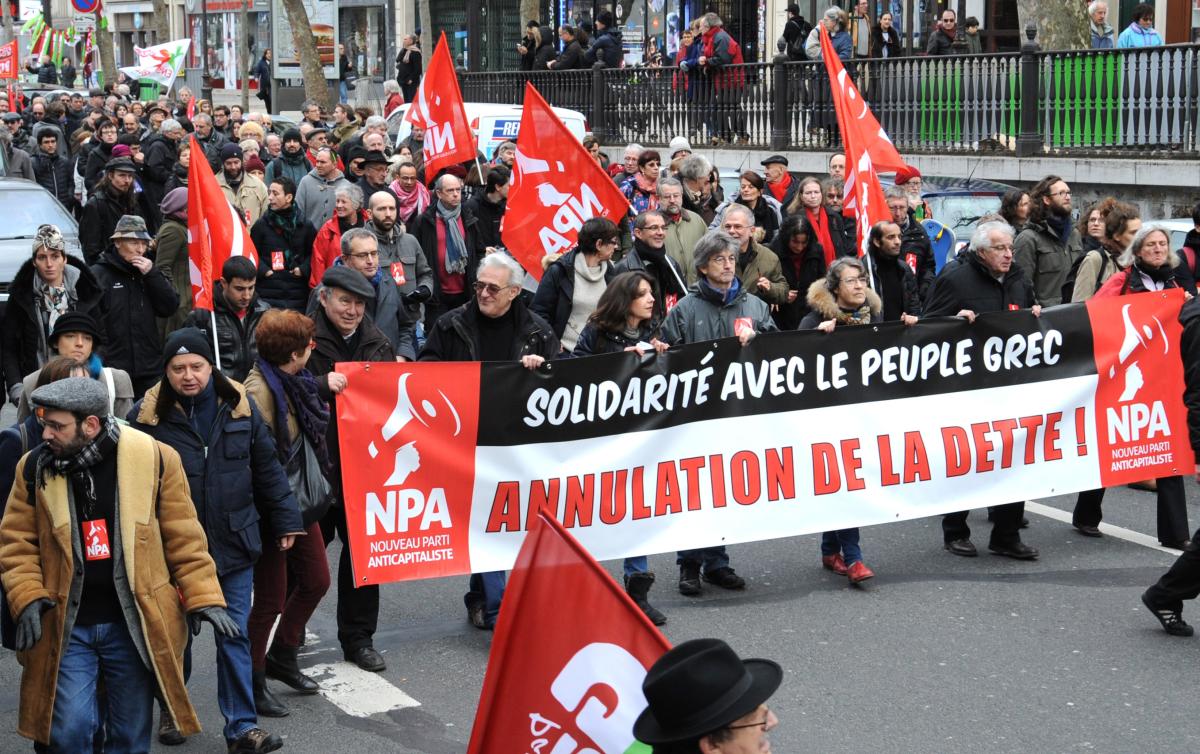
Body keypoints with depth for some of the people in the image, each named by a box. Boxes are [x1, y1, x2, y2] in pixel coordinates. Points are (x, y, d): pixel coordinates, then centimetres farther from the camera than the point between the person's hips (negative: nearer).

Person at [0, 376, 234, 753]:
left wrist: (203, 597, -6)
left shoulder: (153, 458, -8)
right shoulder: (35, 467, -1)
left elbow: (183, 538, -2)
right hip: (64, 627, 1)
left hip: (134, 625, -1)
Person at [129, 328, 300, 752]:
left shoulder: (239, 407, -1)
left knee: (235, 635, 3)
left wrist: (285, 522, 8)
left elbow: (267, 468, 7)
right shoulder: (148, 416, -8)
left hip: (234, 543, 1)